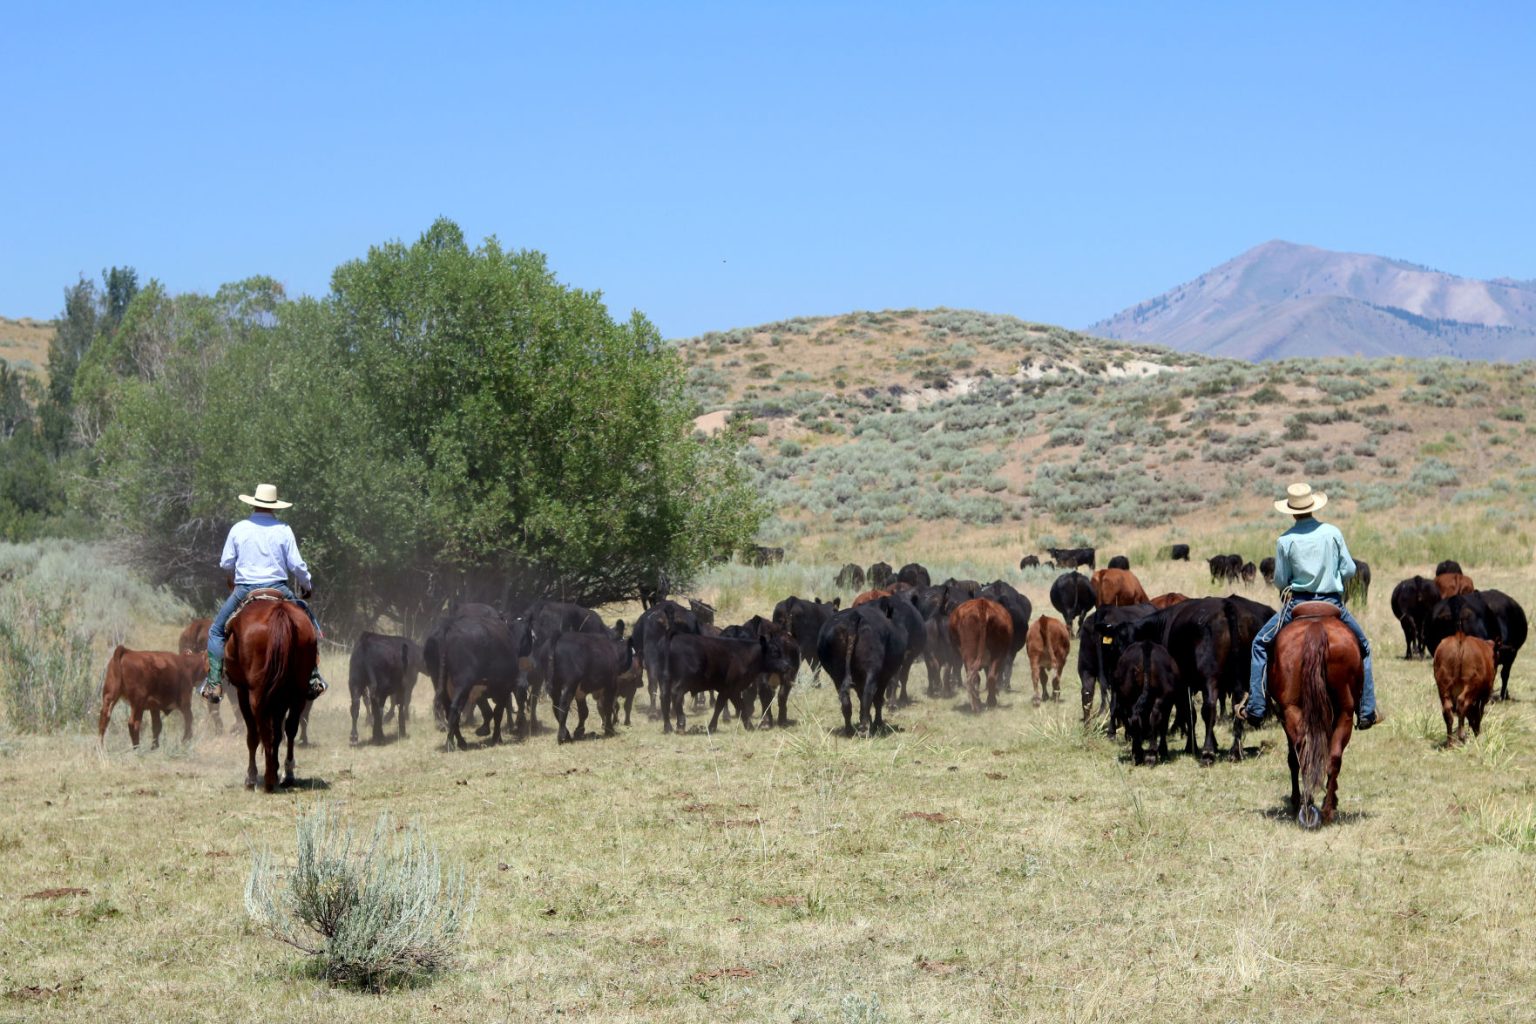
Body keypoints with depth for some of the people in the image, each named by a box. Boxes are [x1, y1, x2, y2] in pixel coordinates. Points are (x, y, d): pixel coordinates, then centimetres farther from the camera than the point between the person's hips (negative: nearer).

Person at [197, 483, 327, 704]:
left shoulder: (239, 529, 0)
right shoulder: (283, 530, -2)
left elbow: (226, 564, 4)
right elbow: (296, 565, -2)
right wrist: (307, 585, 16)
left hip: (244, 590, 0)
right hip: (278, 590, 0)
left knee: (217, 630, 17)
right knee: (308, 621, 20)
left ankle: (213, 683, 4)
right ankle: (313, 677, 11)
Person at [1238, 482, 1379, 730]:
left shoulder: (1285, 540, -6)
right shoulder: (1333, 532, -2)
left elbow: (1280, 581, -1)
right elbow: (1349, 569, 1)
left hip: (1298, 603, -1)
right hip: (1333, 603, 1)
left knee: (1261, 643, 16)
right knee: (1362, 646, 22)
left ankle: (1255, 709, 7)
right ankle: (1366, 712, 16)